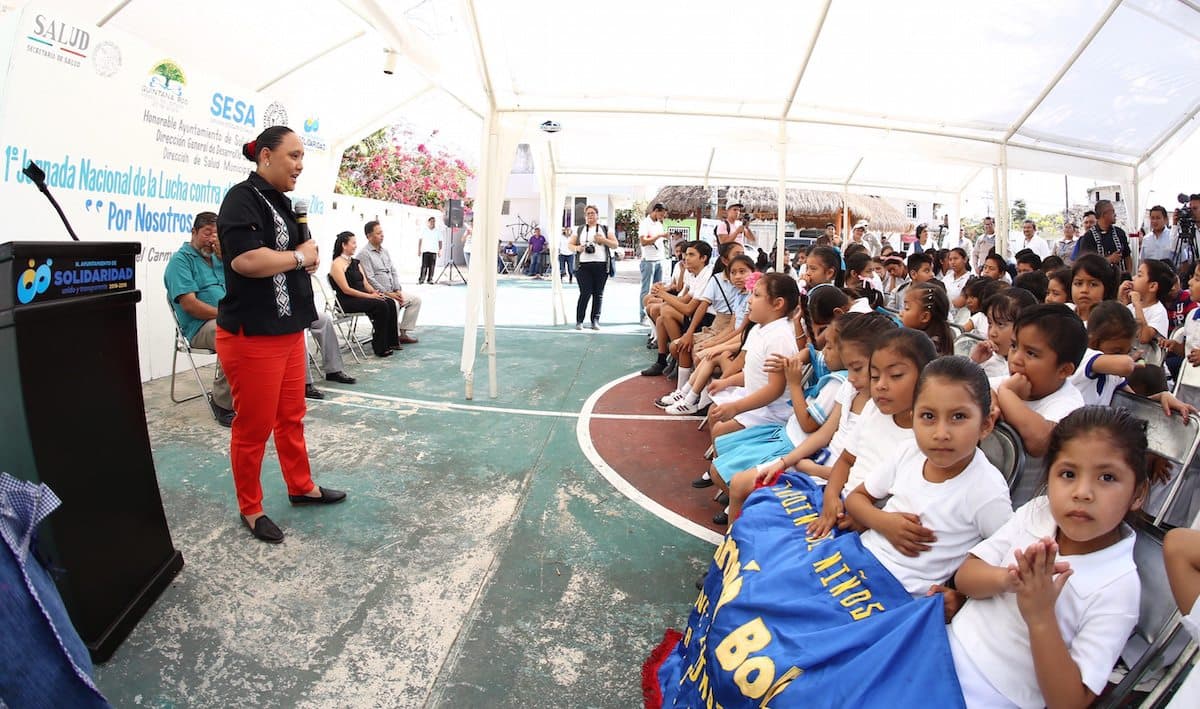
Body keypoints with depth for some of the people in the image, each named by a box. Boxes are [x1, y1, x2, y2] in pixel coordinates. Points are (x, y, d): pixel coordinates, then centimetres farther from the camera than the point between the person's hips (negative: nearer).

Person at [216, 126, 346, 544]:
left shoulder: (281, 203, 14)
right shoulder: (242, 198, -14)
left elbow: (302, 250, 24)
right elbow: (245, 259, -28)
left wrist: (308, 253, 0)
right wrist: (300, 256, -13)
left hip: (288, 331, 9)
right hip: (251, 336, -9)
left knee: (291, 417, 19)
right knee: (253, 427, 4)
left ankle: (301, 486, 35)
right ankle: (250, 509, 20)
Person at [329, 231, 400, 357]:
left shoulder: (355, 262, 17)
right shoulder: (337, 264, -10)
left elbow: (365, 282, 15)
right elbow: (346, 290, -17)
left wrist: (375, 292, -6)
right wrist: (370, 296, -19)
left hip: (362, 297, 8)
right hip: (347, 302, -8)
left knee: (390, 302, -13)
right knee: (381, 305, -26)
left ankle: (391, 342, -8)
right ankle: (380, 348, -20)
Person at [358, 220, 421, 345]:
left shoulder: (385, 251, 17)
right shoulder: (364, 254, -8)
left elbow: (393, 272, 17)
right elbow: (369, 279, -16)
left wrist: (397, 291, 1)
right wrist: (387, 293, -17)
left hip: (392, 293, 9)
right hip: (377, 295, -9)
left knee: (416, 299, -3)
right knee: (393, 304, -35)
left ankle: (403, 333, -5)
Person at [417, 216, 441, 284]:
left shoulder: (438, 231, 8)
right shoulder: (424, 230, 7)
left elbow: (440, 241, 8)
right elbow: (420, 240, 9)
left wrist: (440, 250, 0)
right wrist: (419, 249, 5)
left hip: (434, 251, 1)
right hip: (425, 250, -1)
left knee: (432, 266, -1)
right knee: (424, 266, -8)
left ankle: (430, 279, 7)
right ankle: (421, 279, -3)